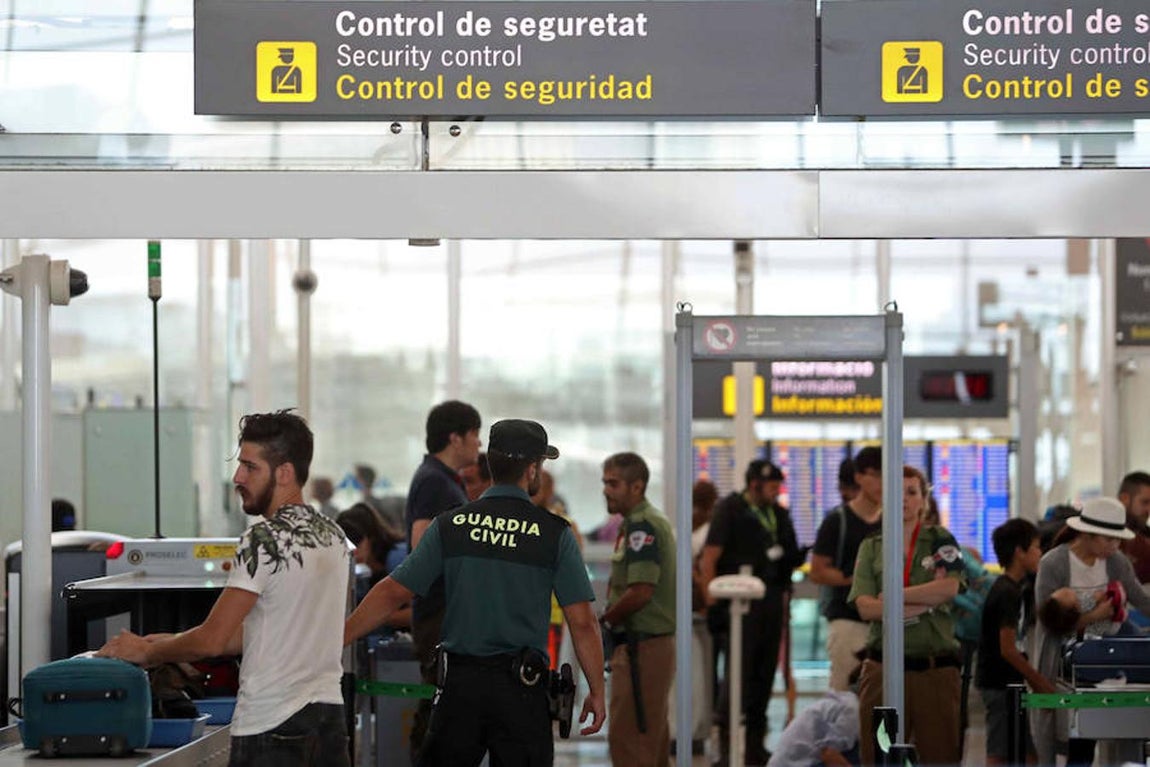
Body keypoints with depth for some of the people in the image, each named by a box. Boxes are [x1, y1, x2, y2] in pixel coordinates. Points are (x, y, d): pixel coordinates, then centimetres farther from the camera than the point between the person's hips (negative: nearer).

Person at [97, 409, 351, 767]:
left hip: (272, 729, -8)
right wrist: (173, 643, 19)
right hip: (329, 716, 8)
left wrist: (147, 651, 5)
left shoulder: (264, 540, -15)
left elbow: (212, 639, -13)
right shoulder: (333, 536, 12)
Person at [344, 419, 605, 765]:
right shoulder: (554, 533, -4)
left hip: (460, 682, 2)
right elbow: (582, 622, -5)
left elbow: (392, 593, 1)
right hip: (522, 686, -2)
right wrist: (597, 691, 4)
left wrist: (335, 640, 9)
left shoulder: (449, 526, 2)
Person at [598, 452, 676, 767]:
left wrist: (603, 621, -10)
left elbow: (640, 592, -23)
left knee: (628, 738, -8)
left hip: (641, 646, -10)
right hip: (655, 643, 10)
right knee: (652, 738, 15)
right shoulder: (649, 521, 17)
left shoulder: (641, 526, -16)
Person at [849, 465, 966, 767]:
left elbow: (949, 588, -9)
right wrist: (925, 603, -9)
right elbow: (864, 606, -3)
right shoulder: (871, 547, 11)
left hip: (936, 668, -1)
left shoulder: (941, 540, 9)